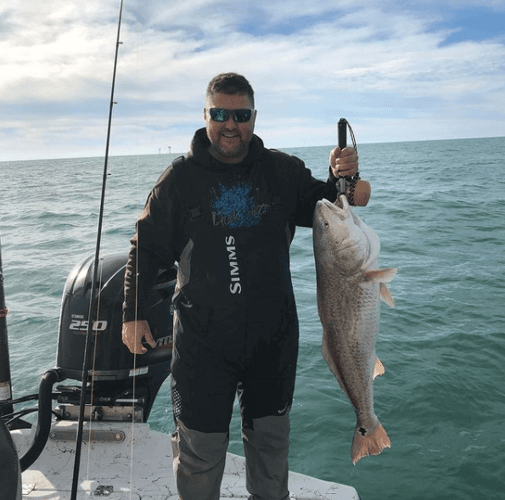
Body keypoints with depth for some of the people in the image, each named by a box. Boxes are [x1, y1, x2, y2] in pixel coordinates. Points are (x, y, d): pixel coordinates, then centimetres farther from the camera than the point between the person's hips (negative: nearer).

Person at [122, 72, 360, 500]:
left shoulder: (283, 170, 0)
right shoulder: (180, 179, -4)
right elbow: (146, 248, 2)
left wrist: (341, 180, -13)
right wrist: (133, 313, 0)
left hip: (274, 334, 3)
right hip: (202, 340, -2)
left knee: (271, 437, 21)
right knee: (200, 447, 8)